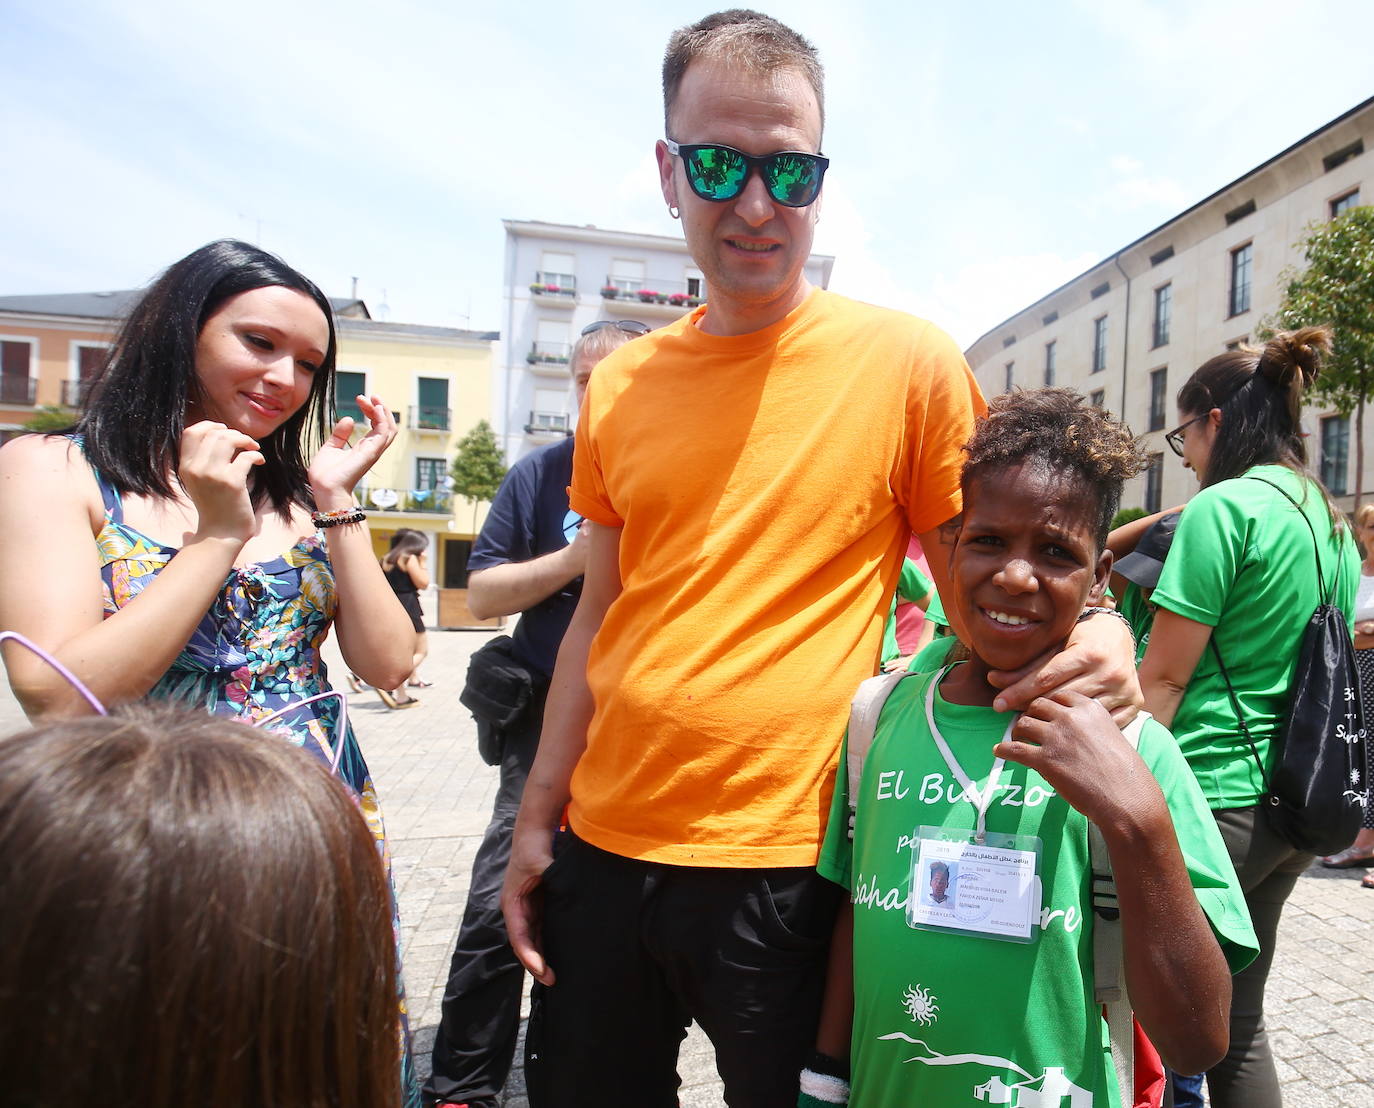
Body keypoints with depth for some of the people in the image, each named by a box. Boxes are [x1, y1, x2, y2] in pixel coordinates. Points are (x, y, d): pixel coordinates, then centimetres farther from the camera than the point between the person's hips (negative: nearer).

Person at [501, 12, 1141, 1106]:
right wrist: (536, 819, 10)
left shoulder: (908, 363, -7)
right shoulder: (618, 387, 4)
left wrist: (1094, 632, -21)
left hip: (791, 863, -4)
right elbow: (599, 616, 9)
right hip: (603, 852, 5)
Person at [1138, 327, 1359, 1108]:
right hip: (1295, 800, 9)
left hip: (1215, 797, -9)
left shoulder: (1224, 507, -13)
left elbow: (1166, 676, -15)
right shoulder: (1332, 522, 13)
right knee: (1237, 1020, 18)